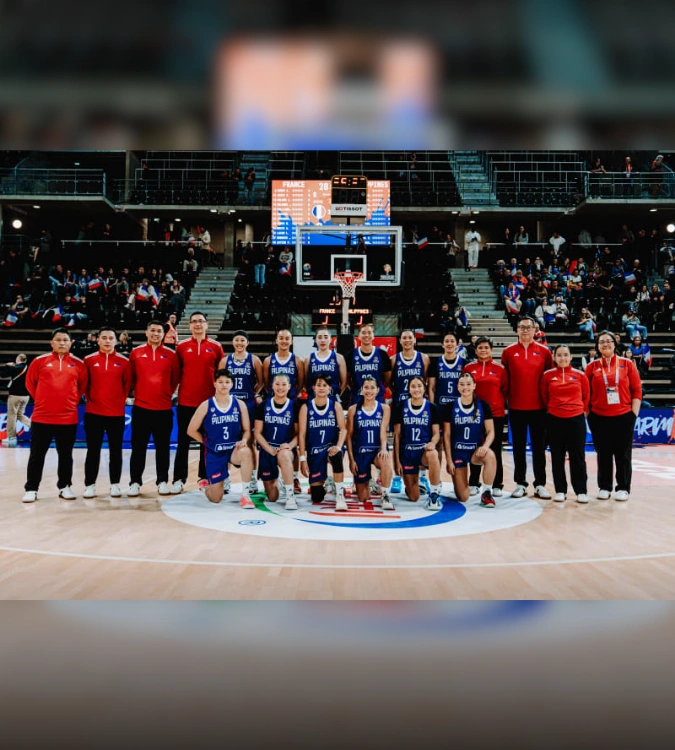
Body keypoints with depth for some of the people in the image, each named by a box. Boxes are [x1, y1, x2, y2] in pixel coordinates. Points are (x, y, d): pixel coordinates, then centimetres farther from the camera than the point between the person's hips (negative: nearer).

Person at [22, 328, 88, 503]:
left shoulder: (78, 364, 2)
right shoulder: (39, 361, 2)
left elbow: (83, 386, 12)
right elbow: (30, 383, 10)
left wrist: (73, 401, 7)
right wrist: (41, 400, 10)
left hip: (68, 418, 1)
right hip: (41, 417, 0)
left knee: (65, 454, 9)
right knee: (37, 455, 6)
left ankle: (64, 487, 22)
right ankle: (31, 489, 16)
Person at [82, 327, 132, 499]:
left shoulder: (124, 361, 1)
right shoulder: (89, 360, 1)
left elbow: (127, 384, 6)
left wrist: (121, 401, 3)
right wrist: (90, 398, 5)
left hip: (117, 413, 0)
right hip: (93, 412, 0)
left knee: (115, 450, 6)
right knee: (93, 450, 6)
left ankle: (115, 484, 16)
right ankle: (90, 485, 15)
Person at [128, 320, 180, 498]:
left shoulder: (171, 355, 3)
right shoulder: (136, 353, 2)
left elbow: (175, 378, 9)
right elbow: (131, 377, 8)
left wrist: (167, 393, 9)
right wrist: (138, 392, 9)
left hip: (164, 408, 0)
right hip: (141, 407, 0)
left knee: (163, 447, 7)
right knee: (138, 447, 4)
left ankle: (162, 482, 17)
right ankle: (135, 482, 13)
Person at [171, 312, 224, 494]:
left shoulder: (215, 347, 3)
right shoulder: (182, 347, 3)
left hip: (209, 401, 0)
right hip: (185, 401, 0)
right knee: (183, 442, 5)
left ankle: (204, 477, 18)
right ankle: (179, 479, 11)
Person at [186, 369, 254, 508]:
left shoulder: (239, 404, -1)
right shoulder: (206, 405, -5)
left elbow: (246, 430, 3)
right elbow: (191, 430, 2)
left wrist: (244, 440, -17)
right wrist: (208, 443, 3)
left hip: (234, 449, 1)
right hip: (214, 453, -1)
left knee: (246, 452, -38)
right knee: (216, 498, 1)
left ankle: (245, 495, -23)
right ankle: (205, 485, 40)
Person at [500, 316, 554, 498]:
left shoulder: (544, 351, 2)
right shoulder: (508, 352, 2)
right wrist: (505, 398, 0)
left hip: (538, 407, 0)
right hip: (516, 407, 0)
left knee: (539, 446, 6)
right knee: (519, 447, 8)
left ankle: (540, 485, 15)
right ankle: (520, 483, 18)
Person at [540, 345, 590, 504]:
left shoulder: (580, 375, 1)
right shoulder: (547, 375, 1)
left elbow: (586, 397, 10)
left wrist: (582, 410, 9)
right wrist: (553, 409, 11)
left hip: (576, 419, 0)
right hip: (554, 420, 0)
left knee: (578, 456, 4)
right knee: (557, 457, 7)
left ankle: (581, 491, 13)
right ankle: (560, 490, 17)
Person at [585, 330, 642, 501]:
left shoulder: (627, 364, 2)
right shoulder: (592, 366, 3)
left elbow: (637, 390, 2)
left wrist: (634, 413, -3)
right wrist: (587, 413, 1)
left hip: (624, 416, -1)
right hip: (599, 417, 1)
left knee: (623, 453, 6)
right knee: (603, 454, 8)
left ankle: (623, 488, 17)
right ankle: (604, 487, 19)